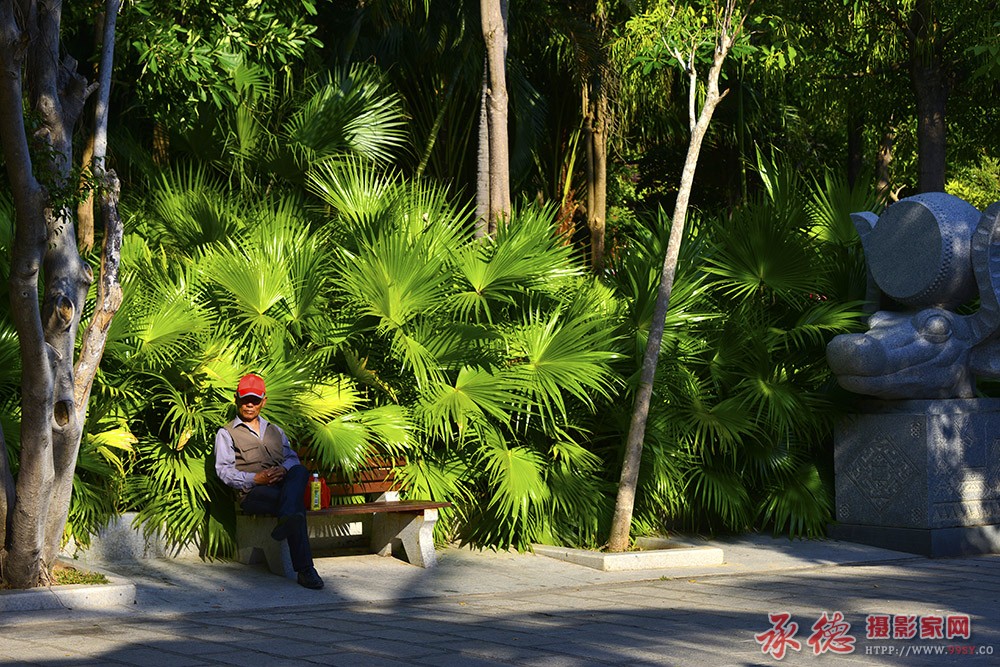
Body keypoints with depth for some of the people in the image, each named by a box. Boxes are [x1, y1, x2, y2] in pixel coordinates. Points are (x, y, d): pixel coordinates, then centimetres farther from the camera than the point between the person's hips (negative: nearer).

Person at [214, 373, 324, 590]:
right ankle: (304, 570, -45)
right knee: (297, 505, -36)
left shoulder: (275, 431, 34)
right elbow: (224, 470, 4)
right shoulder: (226, 433, 18)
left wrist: (284, 469, -6)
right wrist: (255, 479, -13)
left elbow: (292, 457, 21)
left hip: (281, 485, 4)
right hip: (252, 493, -4)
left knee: (300, 472, -35)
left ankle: (286, 520, -57)